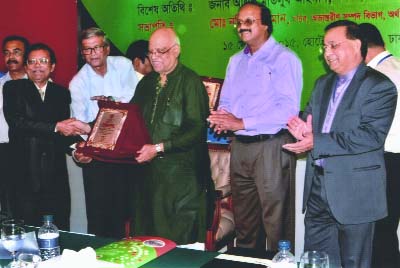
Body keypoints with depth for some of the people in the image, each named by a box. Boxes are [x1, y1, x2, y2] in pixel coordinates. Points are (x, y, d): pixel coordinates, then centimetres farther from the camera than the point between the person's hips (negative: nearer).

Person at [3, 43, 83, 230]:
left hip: (56, 174, 3)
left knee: (60, 231, 5)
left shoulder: (62, 93, 14)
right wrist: (55, 127, -14)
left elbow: (65, 131, 14)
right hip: (26, 174, -3)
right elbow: (16, 122, -11)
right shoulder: (13, 88, 5)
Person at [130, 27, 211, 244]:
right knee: (147, 234, 12)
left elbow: (196, 129, -15)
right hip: (150, 169, 7)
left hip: (181, 172, -6)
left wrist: (159, 148, -18)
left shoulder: (190, 82, -7)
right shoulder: (147, 82, 16)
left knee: (181, 240, 0)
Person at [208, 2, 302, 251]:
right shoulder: (236, 61, 16)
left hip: (271, 147, -7)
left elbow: (289, 109, -18)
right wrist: (223, 117, -6)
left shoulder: (284, 59, -8)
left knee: (275, 221, 0)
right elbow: (226, 100, 19)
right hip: (240, 146, 7)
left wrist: (242, 123, -19)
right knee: (243, 221, 16)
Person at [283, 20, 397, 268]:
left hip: (354, 191, -7)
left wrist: (317, 142, -24)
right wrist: (304, 130, -7)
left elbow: (371, 135, -21)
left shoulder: (379, 86, -9)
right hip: (318, 187, 7)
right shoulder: (323, 84, 16)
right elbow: (309, 117, 19)